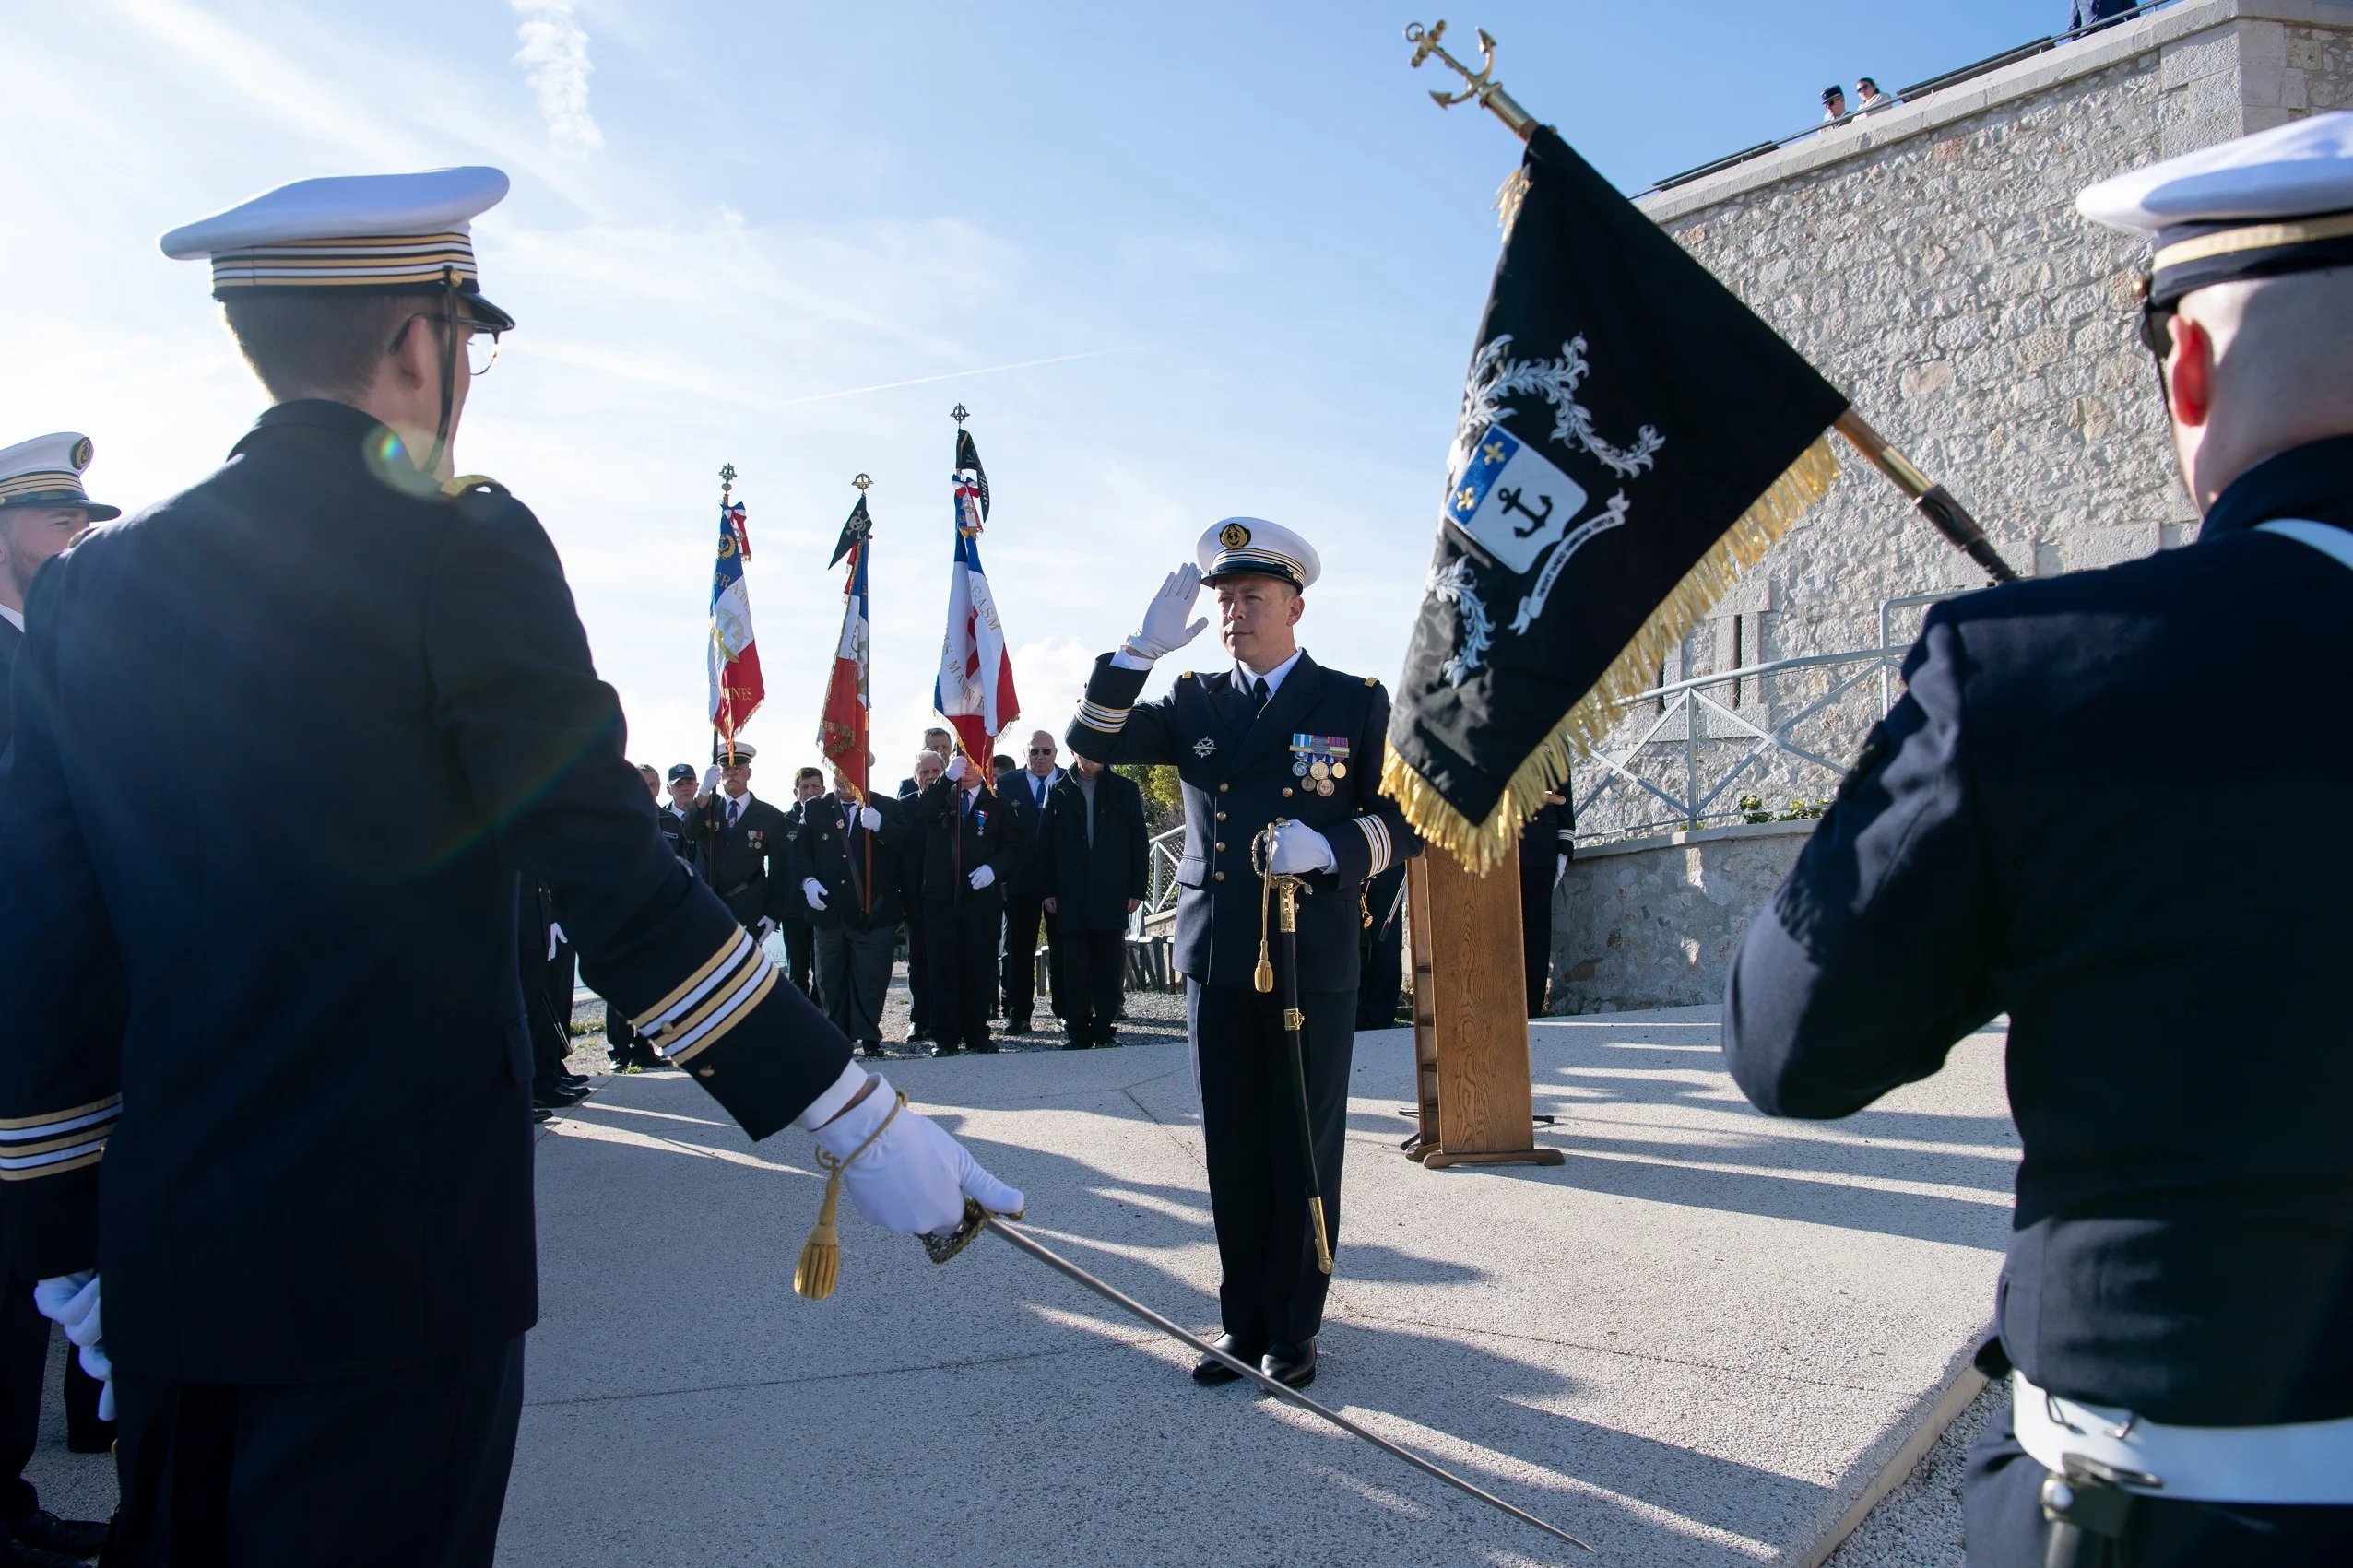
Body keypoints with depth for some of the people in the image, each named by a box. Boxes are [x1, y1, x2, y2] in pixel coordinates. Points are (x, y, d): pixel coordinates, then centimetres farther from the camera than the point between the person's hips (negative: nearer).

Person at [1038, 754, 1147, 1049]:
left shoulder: (1125, 790, 7)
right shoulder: (1058, 792, 8)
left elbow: (1139, 842, 5)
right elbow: (1045, 844, 6)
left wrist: (1138, 890, -2)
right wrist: (1047, 890, -1)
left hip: (1113, 894, 0)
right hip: (1071, 895, 0)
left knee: (1110, 966, 1)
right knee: (1075, 967, 1)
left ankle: (1105, 1028, 9)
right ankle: (1076, 1031, 6)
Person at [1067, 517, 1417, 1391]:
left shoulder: (1355, 703, 4)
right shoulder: (1195, 703, 11)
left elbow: (1405, 819, 2)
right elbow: (1093, 741, 2)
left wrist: (1329, 848, -18)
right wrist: (1145, 647, -10)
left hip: (1313, 964, -2)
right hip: (1217, 960, 3)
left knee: (1303, 1154, 4)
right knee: (1233, 1154, 8)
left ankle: (1294, 1331, 18)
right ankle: (1245, 1325, 21)